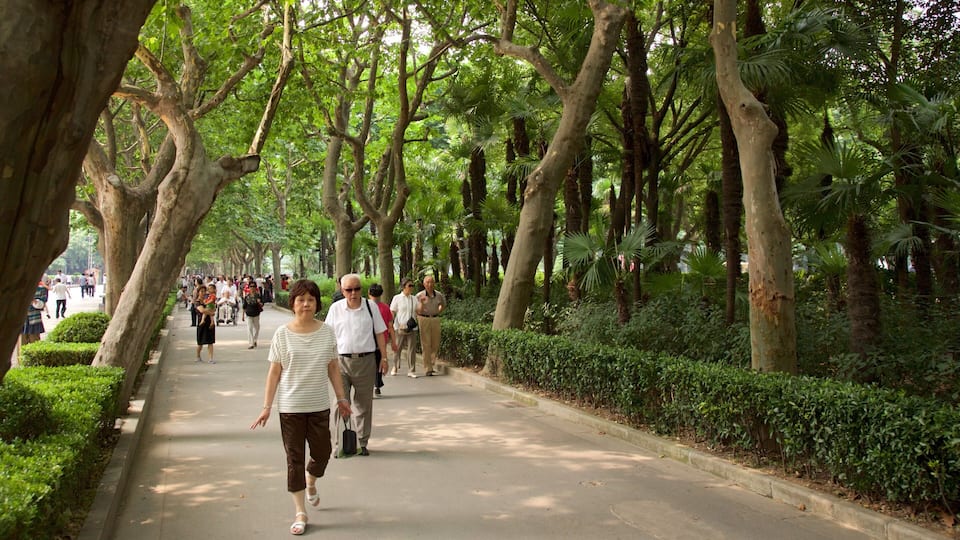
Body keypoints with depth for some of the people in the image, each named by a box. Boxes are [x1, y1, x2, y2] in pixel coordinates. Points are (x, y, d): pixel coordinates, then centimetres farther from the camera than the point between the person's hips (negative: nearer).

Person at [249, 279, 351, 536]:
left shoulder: (327, 332, 0)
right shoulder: (282, 334, -6)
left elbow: (333, 368, 7)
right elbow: (274, 372, -4)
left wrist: (341, 398, 7)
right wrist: (266, 406, -7)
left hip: (319, 406, 2)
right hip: (290, 407, -2)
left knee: (322, 453, 10)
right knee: (294, 459, 4)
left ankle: (311, 484, 44)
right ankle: (300, 512, 17)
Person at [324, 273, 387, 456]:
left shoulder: (370, 306, 3)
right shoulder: (335, 308, 2)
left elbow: (379, 334, 7)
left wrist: (384, 358, 3)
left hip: (365, 360, 1)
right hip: (341, 360, 0)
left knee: (364, 405, 9)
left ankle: (362, 443, 21)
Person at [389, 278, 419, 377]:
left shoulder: (414, 299, 10)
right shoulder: (397, 298, -1)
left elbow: (418, 312, 15)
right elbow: (392, 313, -1)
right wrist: (391, 326, -7)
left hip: (412, 328, 3)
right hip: (400, 328, -3)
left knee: (412, 349, 0)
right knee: (398, 348, 7)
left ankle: (411, 371, 7)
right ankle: (395, 367, 28)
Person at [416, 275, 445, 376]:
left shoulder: (439, 295, 2)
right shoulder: (420, 295, -7)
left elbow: (443, 304, 24)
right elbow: (419, 311, -11)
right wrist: (422, 303, -26)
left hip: (435, 319, 4)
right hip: (423, 319, -4)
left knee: (436, 344, 7)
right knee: (426, 345, -4)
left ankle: (430, 364, 26)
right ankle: (428, 369, -1)